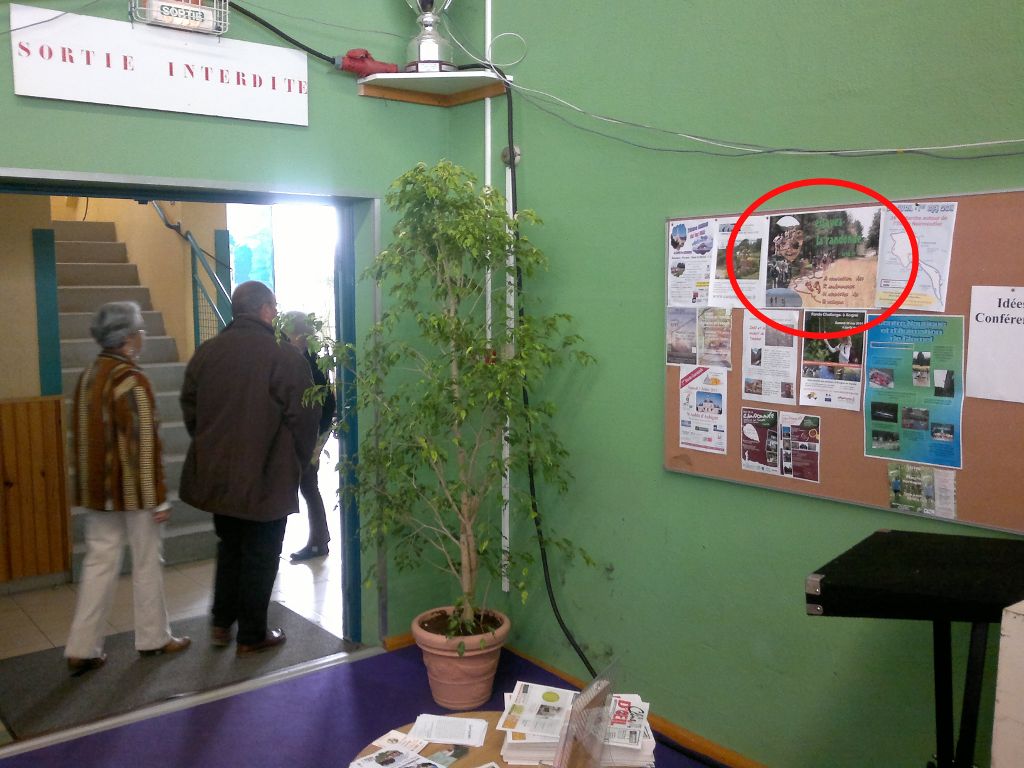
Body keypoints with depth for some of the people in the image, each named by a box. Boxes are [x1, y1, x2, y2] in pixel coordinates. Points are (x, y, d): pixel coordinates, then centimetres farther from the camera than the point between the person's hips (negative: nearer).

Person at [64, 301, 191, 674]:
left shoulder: (87, 375, 7)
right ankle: (153, 638, 20)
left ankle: (82, 648, 13)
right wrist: (158, 497, -14)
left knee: (99, 562, 11)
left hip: (97, 489, 7)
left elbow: (83, 435, 13)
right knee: (147, 562, 7)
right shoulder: (130, 379, -17)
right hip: (133, 490, -7)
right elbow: (145, 443, -19)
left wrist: (91, 485, 21)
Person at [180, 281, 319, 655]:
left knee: (229, 546, 23)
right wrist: (298, 460, 3)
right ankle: (251, 635, 18)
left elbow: (190, 408, 8)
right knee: (260, 555, 9)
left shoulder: (206, 352, 1)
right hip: (267, 477, -5)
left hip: (216, 474, 6)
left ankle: (221, 623, 29)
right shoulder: (284, 355, -15)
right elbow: (303, 417, -13)